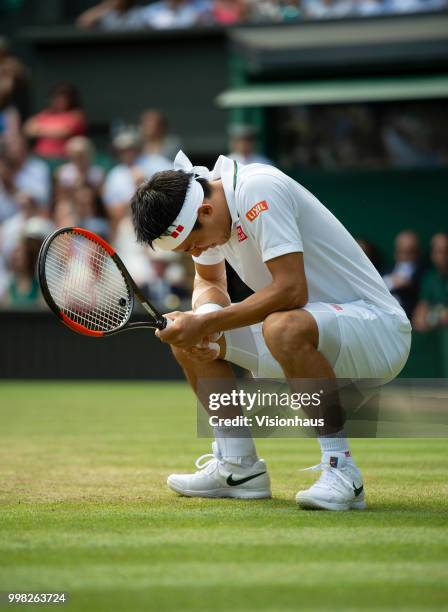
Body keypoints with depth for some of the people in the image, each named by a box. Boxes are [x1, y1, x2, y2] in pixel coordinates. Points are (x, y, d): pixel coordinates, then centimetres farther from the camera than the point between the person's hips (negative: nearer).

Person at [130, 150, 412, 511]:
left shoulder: (258, 190, -24)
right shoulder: (204, 216, 2)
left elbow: (291, 291, -31)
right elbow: (209, 281, 17)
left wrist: (206, 323, -26)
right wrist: (202, 324, -7)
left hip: (375, 325, -9)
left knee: (285, 327, -39)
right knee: (186, 337, 4)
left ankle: (341, 470, -26)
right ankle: (238, 467, 10)